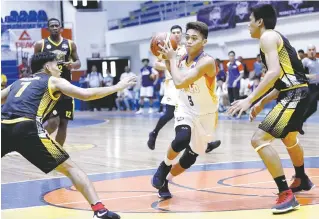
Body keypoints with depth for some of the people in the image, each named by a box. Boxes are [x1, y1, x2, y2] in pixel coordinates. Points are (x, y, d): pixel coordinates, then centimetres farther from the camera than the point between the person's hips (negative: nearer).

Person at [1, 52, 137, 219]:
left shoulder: (18, 82, 31)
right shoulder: (53, 81, 17)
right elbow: (86, 94, 6)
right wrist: (118, 87, 15)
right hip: (27, 128, -4)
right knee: (70, 168, 4)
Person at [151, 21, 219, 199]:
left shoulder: (207, 62, -28)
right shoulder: (181, 59, -8)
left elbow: (179, 83, -36)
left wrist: (172, 58, -24)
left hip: (205, 115, -2)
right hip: (186, 109, 3)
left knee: (190, 158, 6)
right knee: (182, 139, -29)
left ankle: (165, 181, 30)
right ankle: (164, 166, -3)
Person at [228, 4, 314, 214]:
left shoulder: (268, 37, -8)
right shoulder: (277, 37, 22)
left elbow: (274, 72, -23)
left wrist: (250, 99, -25)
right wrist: (262, 102, 24)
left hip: (294, 94, -11)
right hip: (296, 92, 11)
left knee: (260, 139, -17)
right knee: (289, 139, 34)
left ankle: (286, 195, -19)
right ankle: (302, 180, 57)